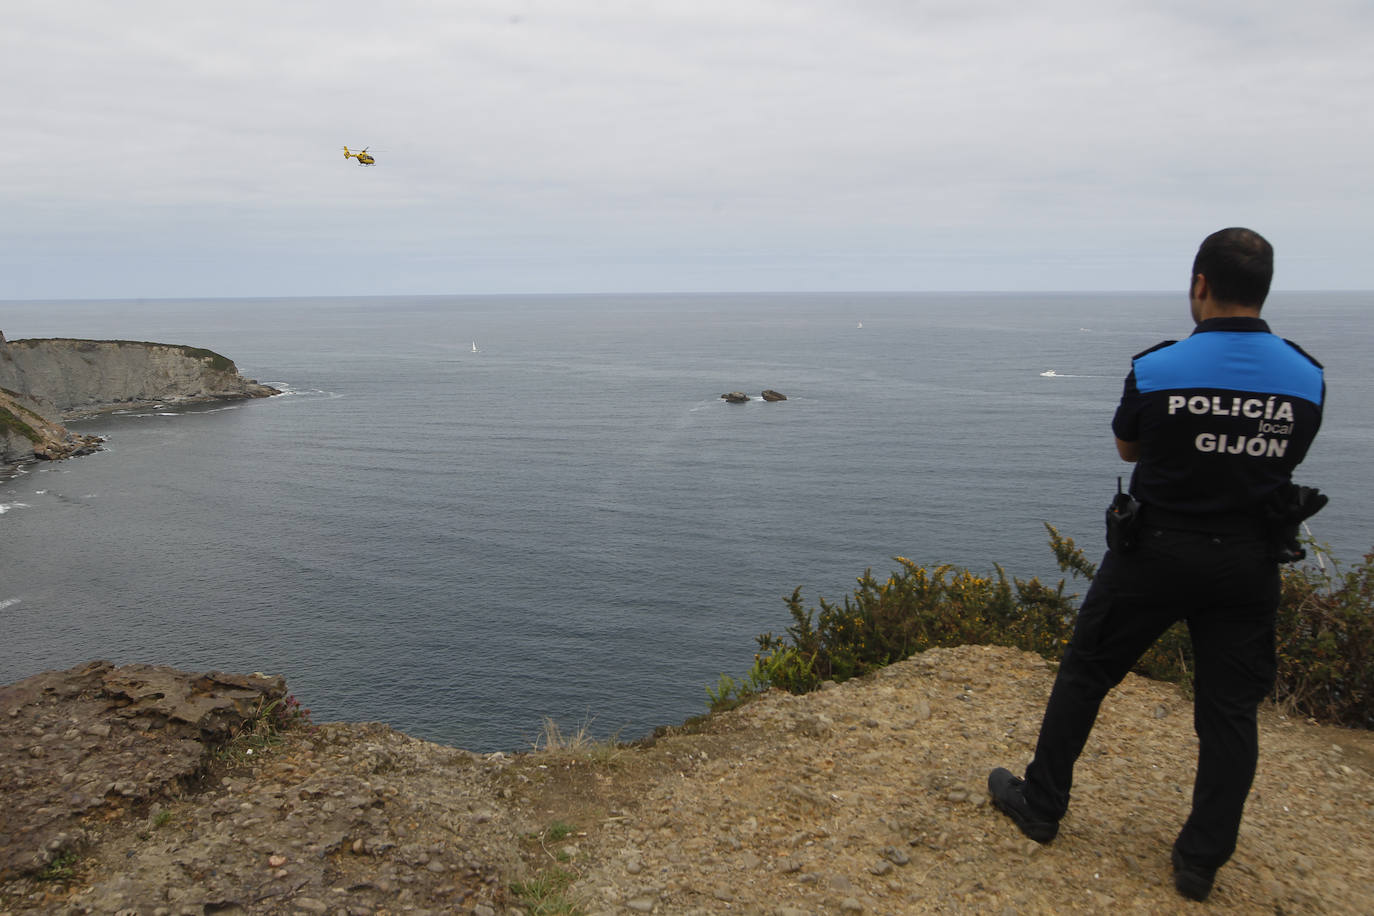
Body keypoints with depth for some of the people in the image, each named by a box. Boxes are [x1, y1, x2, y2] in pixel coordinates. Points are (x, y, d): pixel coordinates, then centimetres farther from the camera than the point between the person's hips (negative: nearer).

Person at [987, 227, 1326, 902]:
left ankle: (1040, 805, 24)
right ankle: (1202, 861, 22)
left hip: (1156, 550, -3)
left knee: (1084, 674, 13)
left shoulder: (1156, 370, -13)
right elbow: (1283, 460, 10)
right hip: (1248, 561, 3)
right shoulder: (1307, 377, -4)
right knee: (1230, 711, 13)